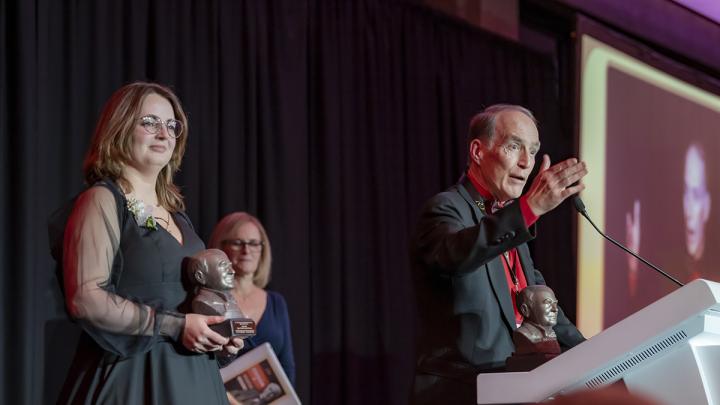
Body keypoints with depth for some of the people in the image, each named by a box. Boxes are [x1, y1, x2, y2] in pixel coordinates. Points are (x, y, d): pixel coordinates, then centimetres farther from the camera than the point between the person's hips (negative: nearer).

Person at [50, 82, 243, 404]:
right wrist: (175, 326, -18)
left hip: (189, 376, 7)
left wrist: (219, 332, 6)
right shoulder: (102, 202, -8)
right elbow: (85, 298, -19)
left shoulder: (173, 209, 15)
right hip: (132, 375, -7)